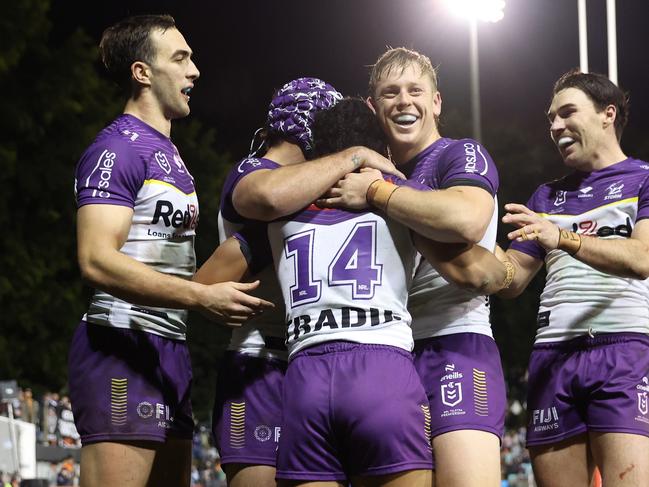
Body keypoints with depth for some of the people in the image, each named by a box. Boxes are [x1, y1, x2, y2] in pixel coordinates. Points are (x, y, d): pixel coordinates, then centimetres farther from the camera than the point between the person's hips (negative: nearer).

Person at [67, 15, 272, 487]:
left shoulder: (168, 152, 21)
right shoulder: (118, 147, -9)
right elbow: (97, 259, -20)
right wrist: (203, 297, -25)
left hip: (168, 350, 10)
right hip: (123, 346, -10)